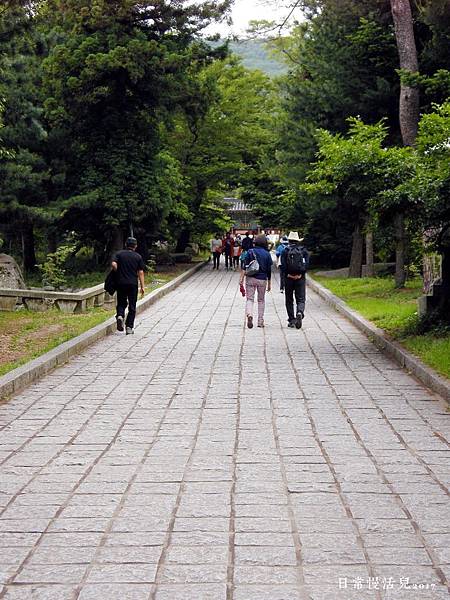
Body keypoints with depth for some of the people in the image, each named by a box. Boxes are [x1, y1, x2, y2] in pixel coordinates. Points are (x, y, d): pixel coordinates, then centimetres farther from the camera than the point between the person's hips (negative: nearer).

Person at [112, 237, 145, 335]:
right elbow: (140, 272, -1)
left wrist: (118, 273, 5)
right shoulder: (138, 257, 2)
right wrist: (142, 287, 2)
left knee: (121, 303, 14)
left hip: (121, 283, 1)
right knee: (132, 306, 7)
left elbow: (113, 264, -14)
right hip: (133, 284, -1)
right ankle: (129, 327, 4)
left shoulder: (119, 254, 3)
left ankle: (120, 316, -15)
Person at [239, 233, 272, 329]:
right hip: (262, 279, 1)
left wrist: (241, 278, -7)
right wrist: (269, 283, 10)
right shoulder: (267, 254, 1)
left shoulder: (250, 252, 0)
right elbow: (269, 271, 3)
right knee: (261, 300, 14)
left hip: (250, 278, -1)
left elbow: (244, 266, -7)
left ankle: (249, 315, -27)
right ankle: (260, 321, 14)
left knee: (250, 299, 2)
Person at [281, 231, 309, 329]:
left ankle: (291, 320, 9)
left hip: (289, 278, 0)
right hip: (300, 278, 0)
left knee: (289, 300, 10)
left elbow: (283, 265, -9)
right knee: (301, 299, 2)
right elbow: (307, 263, -6)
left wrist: (287, 274, -3)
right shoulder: (304, 251, 3)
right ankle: (300, 313, -27)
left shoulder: (285, 251, 0)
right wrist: (301, 274, -3)